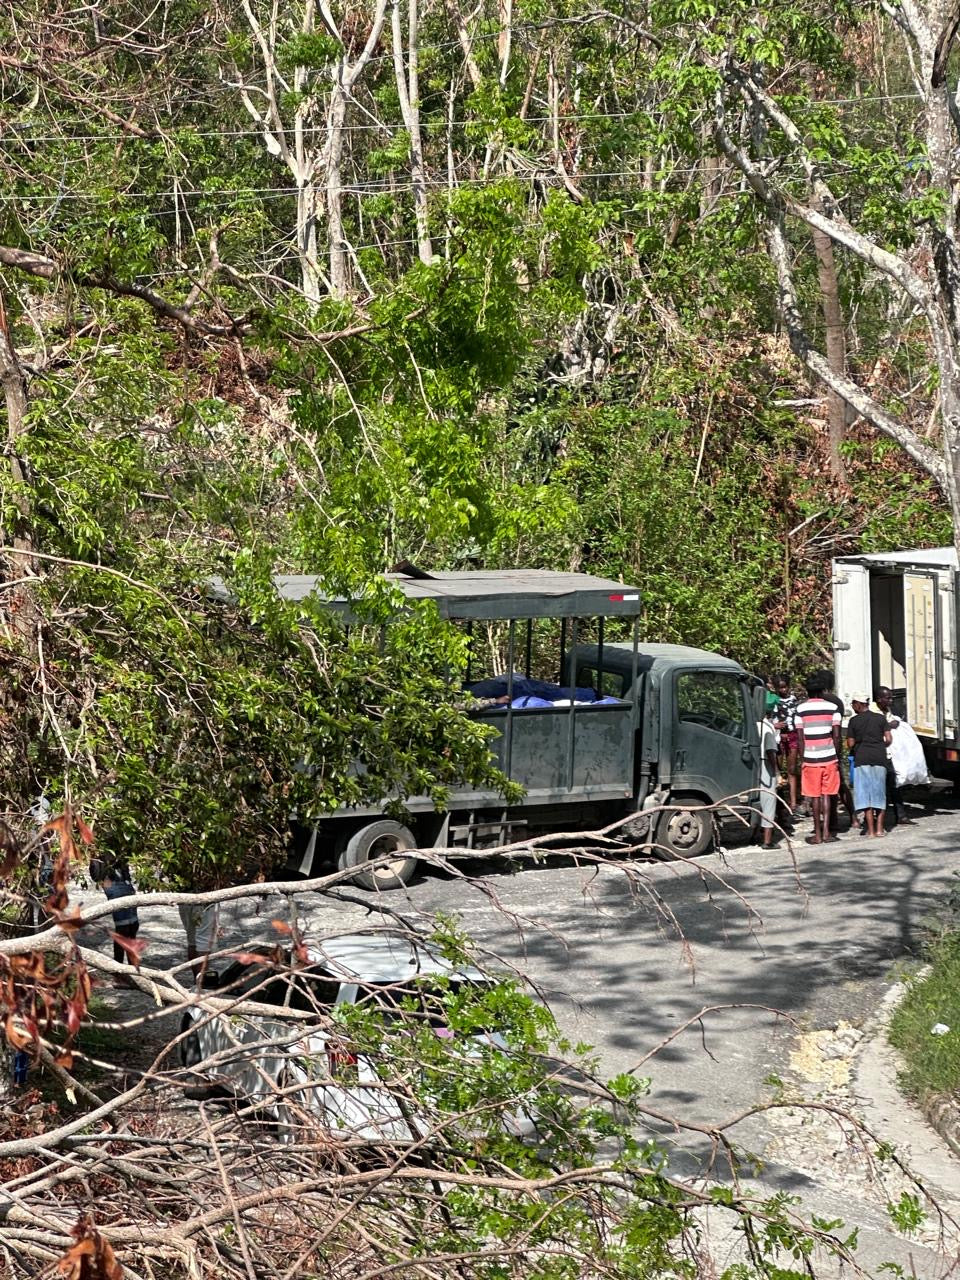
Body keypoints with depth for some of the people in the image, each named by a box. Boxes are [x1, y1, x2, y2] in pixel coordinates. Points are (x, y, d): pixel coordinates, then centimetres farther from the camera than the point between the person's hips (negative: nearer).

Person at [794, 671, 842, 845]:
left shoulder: (800, 710, -3)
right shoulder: (832, 708, 0)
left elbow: (800, 738, -4)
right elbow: (836, 736, -1)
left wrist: (801, 759, 3)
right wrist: (838, 758, 8)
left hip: (810, 758, -1)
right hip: (829, 757, 1)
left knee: (814, 796, 4)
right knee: (826, 794, 8)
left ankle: (817, 835, 6)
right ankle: (826, 832, 1)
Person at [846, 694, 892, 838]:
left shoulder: (854, 720, -1)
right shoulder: (880, 718, 6)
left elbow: (850, 744, -2)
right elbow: (889, 739, 1)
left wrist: (852, 750, 20)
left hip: (862, 758, -2)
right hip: (879, 757, 2)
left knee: (865, 793, 1)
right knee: (879, 794, 9)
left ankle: (871, 830, -2)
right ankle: (879, 828, 7)